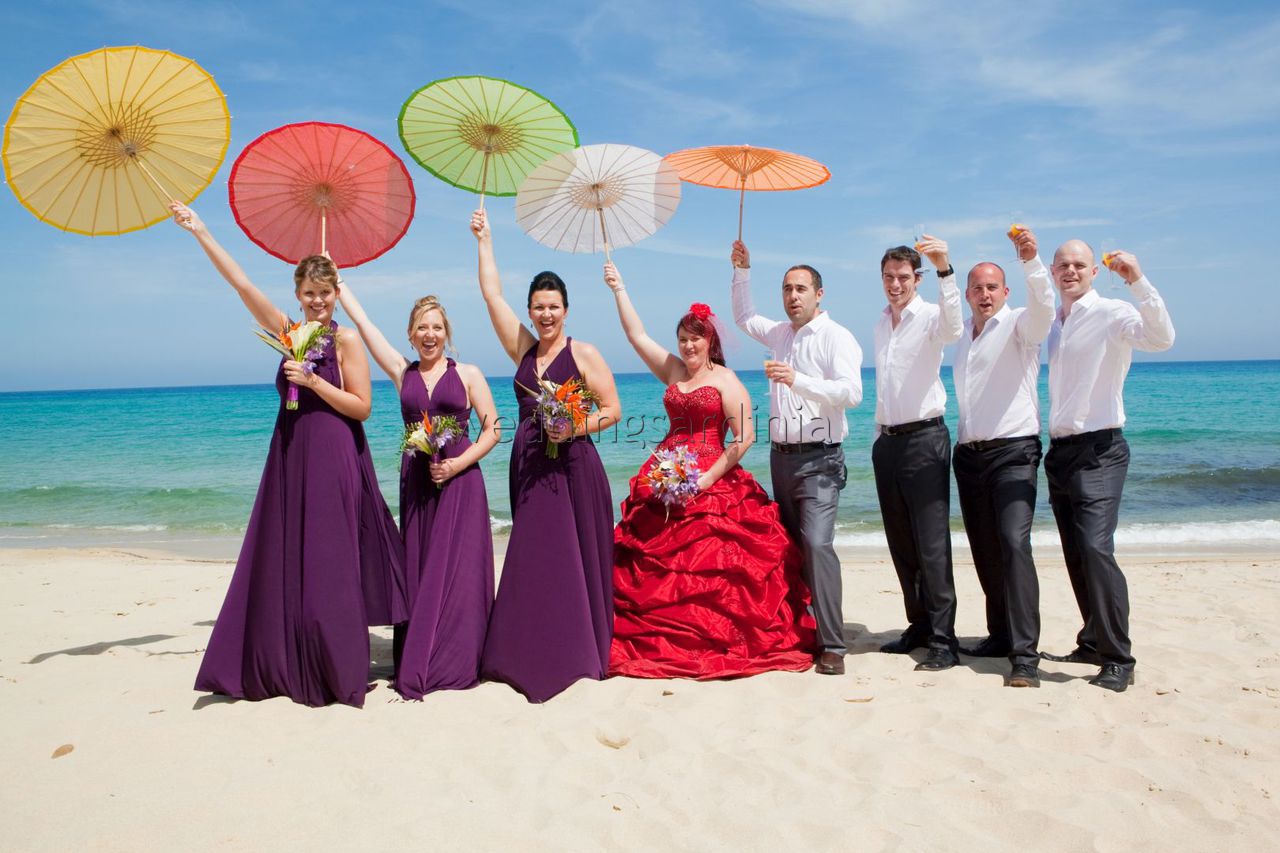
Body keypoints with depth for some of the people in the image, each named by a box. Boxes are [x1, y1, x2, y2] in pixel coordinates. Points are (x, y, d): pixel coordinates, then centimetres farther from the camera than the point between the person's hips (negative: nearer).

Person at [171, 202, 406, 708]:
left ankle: (338, 674, 8)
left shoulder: (347, 339, -5)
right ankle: (286, 668, 19)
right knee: (282, 564, 8)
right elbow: (241, 283, 9)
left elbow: (362, 407, -9)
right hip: (290, 458, 6)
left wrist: (313, 381, -17)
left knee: (327, 567, -3)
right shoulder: (287, 332, 9)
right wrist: (200, 232, 9)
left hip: (334, 462, -6)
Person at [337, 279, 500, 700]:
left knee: (457, 570, -4)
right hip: (416, 483, 3)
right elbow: (361, 320, 12)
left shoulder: (468, 374, 3)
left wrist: (458, 463, -13)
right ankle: (419, 664, 12)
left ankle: (455, 664, 3)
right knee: (418, 570, 5)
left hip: (460, 482, -3)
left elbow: (492, 430, 0)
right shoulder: (402, 372, 10)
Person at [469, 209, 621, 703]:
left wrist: (576, 428, -18)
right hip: (529, 468, 5)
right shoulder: (522, 348, 10)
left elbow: (612, 410, -2)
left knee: (575, 559, -1)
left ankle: (580, 653, 9)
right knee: (531, 561, 7)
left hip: (573, 467, -5)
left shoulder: (583, 354, -2)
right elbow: (492, 294, 13)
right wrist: (484, 240, 18)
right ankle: (533, 656, 15)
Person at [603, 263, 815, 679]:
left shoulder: (725, 380, -3)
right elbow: (636, 336, 16)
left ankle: (718, 642, 1)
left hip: (711, 484, -5)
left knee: (710, 569, -8)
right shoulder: (673, 371, 13)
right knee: (655, 566, 2)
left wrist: (708, 477, -15)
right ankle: (662, 643, 10)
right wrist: (619, 289, 15)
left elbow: (744, 437, -10)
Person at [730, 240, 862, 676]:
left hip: (818, 459, -7)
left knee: (817, 543, -19)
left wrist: (797, 379, -29)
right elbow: (744, 317, 36)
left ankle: (832, 647, -17)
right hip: (781, 455, 8)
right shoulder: (781, 333, 17)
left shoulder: (836, 337, -7)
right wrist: (742, 271, 26)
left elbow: (851, 392, -21)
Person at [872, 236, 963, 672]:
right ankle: (919, 625, 22)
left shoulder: (928, 316, -6)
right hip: (887, 441, 8)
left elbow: (952, 329, -32)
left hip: (924, 439, -7)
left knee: (932, 544, -9)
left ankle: (943, 640, -5)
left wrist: (945, 270, -43)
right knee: (901, 544, 11)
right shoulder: (880, 325, 16)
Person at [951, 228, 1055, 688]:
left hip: (1013, 451, -7)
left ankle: (1025, 654, -19)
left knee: (1014, 542, -19)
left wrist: (1031, 261, -40)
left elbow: (1042, 307, -25)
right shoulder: (964, 335, 17)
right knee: (984, 551, 10)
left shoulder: (1018, 325, -2)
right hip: (968, 454, 7)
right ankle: (1001, 634, 23)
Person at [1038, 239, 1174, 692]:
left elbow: (1160, 337, -27)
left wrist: (1138, 280, -33)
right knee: (1076, 557, 12)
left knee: (1095, 548, -18)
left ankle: (1118, 659, -9)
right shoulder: (1053, 324, 15)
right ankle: (1093, 644, 25)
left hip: (1099, 451, -7)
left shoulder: (1112, 314, -7)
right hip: (1059, 450, 8)